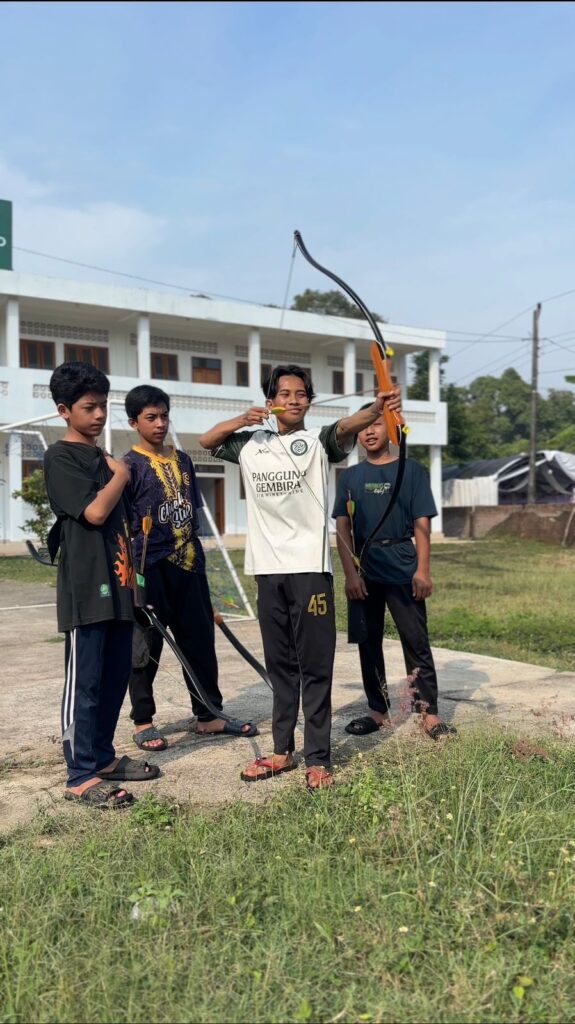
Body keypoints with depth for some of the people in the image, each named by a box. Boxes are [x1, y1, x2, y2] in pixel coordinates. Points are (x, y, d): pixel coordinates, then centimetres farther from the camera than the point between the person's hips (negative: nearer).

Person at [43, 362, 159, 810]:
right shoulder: (60, 457, -6)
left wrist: (133, 574, 18)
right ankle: (81, 776, 4)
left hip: (118, 584, 8)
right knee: (85, 681, -4)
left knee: (116, 676, 12)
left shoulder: (103, 458, 19)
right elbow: (94, 512, -17)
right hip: (87, 586, -8)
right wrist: (120, 475, -2)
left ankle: (103, 757, 25)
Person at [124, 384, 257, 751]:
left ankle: (210, 715, 22)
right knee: (146, 646, 4)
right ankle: (143, 722, 17)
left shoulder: (183, 460, 13)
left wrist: (197, 556, 15)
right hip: (151, 567, -6)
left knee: (200, 641, 11)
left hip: (189, 565, 6)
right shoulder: (131, 465, -5)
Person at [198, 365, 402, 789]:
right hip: (268, 569, 4)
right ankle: (283, 750, 24)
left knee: (315, 666, 1)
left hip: (310, 567, -4)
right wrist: (242, 419, 2)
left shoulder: (317, 441, -1)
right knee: (280, 664, 13)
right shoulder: (251, 444, 13)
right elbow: (207, 440, 21)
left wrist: (375, 408, -44)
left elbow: (345, 427, -21)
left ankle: (318, 758, 10)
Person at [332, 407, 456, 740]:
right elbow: (343, 528, 4)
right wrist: (351, 573, -6)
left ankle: (430, 714, 6)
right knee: (368, 642, 9)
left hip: (403, 568, -3)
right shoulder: (350, 477, 9)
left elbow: (422, 523, 0)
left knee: (416, 641, -1)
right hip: (363, 569, 3)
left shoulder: (412, 470, 3)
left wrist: (423, 570, -8)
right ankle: (379, 711, 20)